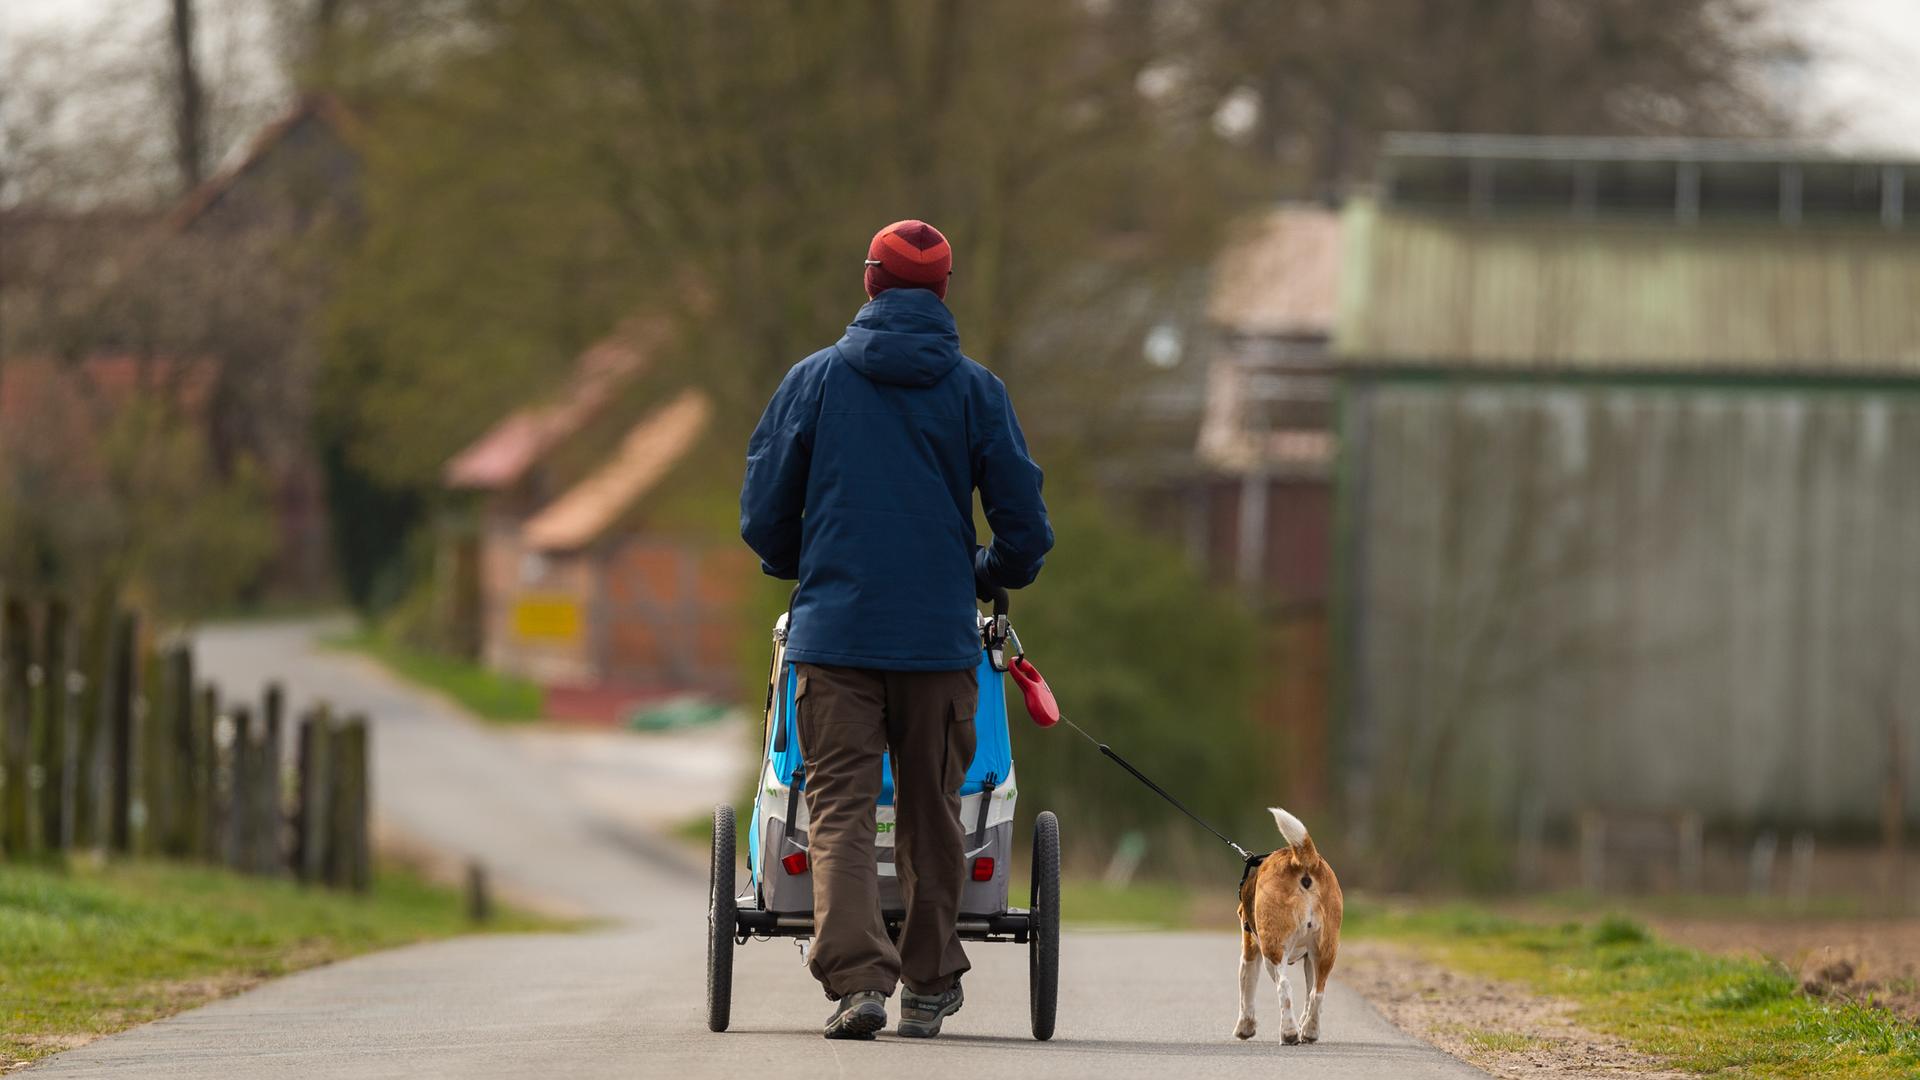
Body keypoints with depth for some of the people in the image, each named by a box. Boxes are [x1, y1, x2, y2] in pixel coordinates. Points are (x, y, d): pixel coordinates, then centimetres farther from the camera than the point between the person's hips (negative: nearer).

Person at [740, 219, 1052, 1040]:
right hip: (939, 635, 1)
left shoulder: (814, 380, 3)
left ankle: (856, 979, -18)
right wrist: (990, 575, 25)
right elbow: (1024, 527, 3)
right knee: (931, 812, 12)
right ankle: (930, 986, 17)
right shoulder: (976, 390, 2)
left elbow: (763, 516, 6)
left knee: (839, 809, -2)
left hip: (834, 630, -1)